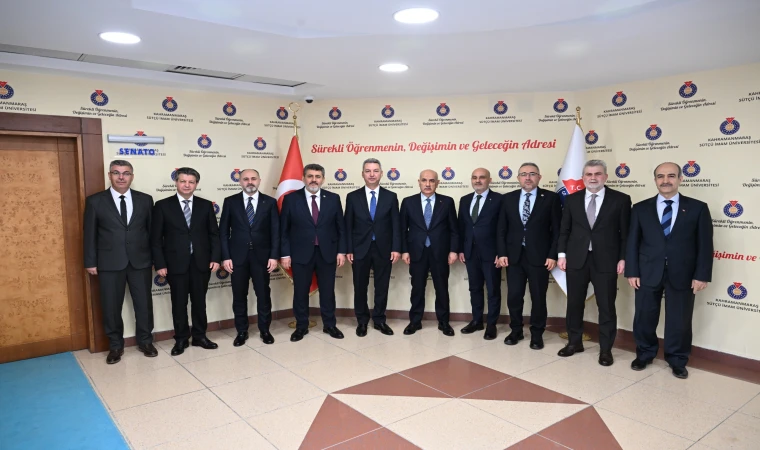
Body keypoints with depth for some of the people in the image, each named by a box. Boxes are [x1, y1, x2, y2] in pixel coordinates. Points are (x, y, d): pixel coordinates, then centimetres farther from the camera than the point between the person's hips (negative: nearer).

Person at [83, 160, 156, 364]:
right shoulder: (95, 201, 1)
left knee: (144, 304, 9)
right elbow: (90, 234, 2)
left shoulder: (145, 200, 5)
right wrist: (90, 262, -1)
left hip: (140, 261, 1)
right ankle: (115, 345, 25)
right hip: (110, 263, -1)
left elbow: (152, 230, 6)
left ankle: (145, 341, 26)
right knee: (111, 307, 8)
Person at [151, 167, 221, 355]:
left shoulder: (206, 205, 5)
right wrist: (160, 264, -8)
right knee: (179, 303, 8)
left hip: (201, 262, 2)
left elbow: (214, 234, 6)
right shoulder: (163, 205, 0)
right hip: (176, 263, -1)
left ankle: (199, 336, 25)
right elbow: (156, 238, -2)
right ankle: (181, 339, 22)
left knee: (199, 301, 11)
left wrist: (215, 258, -3)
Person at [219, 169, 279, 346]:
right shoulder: (230, 202, 2)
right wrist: (225, 257, -6)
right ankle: (241, 331, 23)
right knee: (239, 296, 8)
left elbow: (275, 231, 0)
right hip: (237, 256, 0)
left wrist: (274, 255, -7)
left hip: (262, 256, 0)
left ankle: (264, 330, 23)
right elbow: (224, 231, 1)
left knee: (263, 295, 8)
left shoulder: (270, 202, 2)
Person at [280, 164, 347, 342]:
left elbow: (341, 227, 5)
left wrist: (341, 251, -1)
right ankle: (301, 326, 25)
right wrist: (285, 254, -6)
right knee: (300, 292, 9)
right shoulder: (291, 199, -1)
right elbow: (284, 229, -1)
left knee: (327, 291, 10)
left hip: (327, 253, 1)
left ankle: (329, 325, 26)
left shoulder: (333, 198, 3)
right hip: (301, 253, -1)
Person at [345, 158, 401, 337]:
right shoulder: (353, 197, 2)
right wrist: (348, 249, -4)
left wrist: (396, 248, -7)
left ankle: (379, 320, 23)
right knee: (360, 287, 8)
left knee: (382, 287, 8)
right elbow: (348, 226, 1)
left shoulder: (391, 197, 3)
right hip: (360, 249, 0)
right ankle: (362, 321, 23)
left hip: (383, 249, 0)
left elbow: (396, 225, 1)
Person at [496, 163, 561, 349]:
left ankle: (537, 334, 23)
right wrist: (502, 253, -2)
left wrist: (553, 255, -9)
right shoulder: (508, 199, 7)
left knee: (538, 298, 7)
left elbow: (557, 230, -2)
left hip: (539, 256, -2)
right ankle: (516, 331, 26)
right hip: (514, 256, 2)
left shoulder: (551, 198, 0)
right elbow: (501, 229, 7)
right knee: (514, 296, 7)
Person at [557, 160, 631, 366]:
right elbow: (564, 229, 8)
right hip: (576, 259, 3)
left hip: (606, 260, -2)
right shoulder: (572, 199, 7)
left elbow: (626, 232, -1)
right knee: (574, 303, 11)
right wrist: (562, 253, 1)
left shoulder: (621, 199, 0)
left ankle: (605, 349, 19)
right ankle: (574, 342, 28)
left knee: (606, 306, 5)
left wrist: (623, 258, -7)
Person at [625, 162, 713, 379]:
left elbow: (705, 244, -1)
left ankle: (677, 361, 28)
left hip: (682, 274, -1)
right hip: (648, 273, 1)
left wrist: (701, 275, -7)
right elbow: (633, 242, 3)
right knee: (644, 318, 10)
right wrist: (632, 271, -4)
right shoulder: (640, 208, 5)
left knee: (680, 321, 9)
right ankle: (644, 354, 31)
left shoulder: (698, 208, 2)